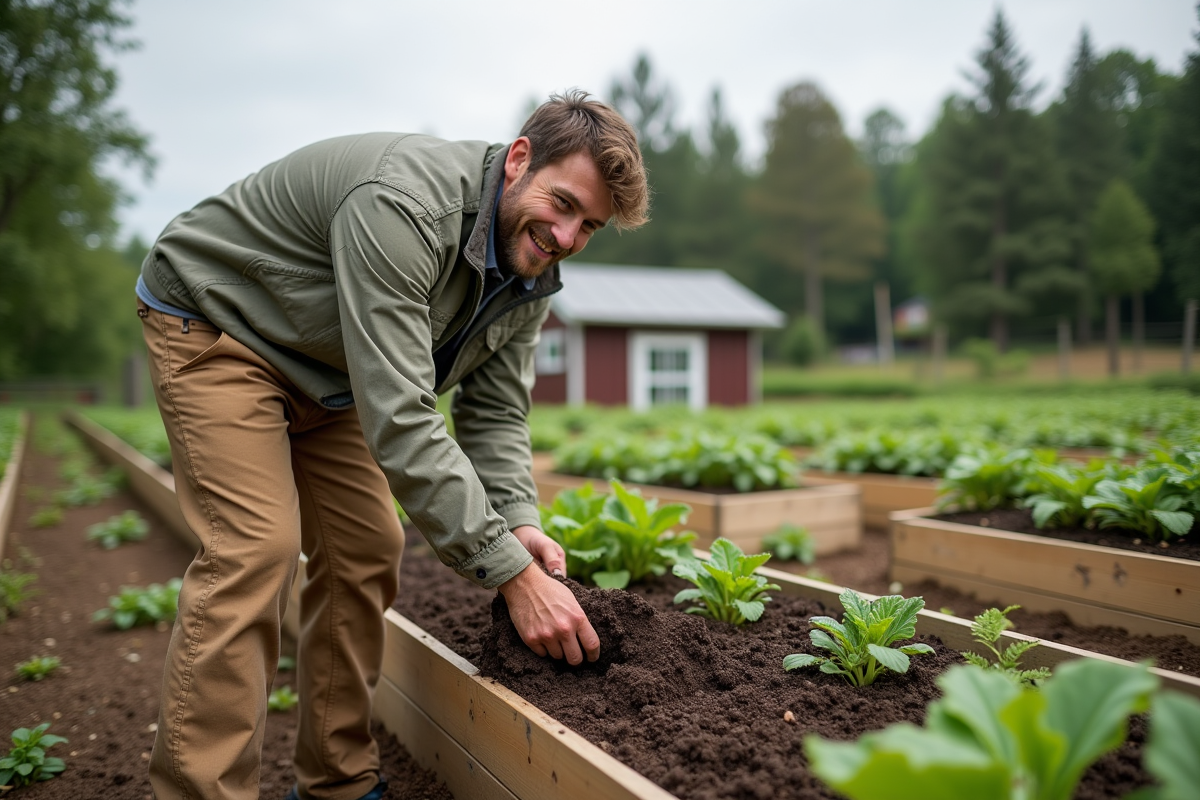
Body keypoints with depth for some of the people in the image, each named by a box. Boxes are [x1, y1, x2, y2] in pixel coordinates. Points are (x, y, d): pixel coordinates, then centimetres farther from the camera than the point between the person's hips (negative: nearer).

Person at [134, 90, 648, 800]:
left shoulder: (530, 273, -9)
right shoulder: (405, 204, -37)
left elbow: (494, 414, -7)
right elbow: (398, 420, -41)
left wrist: (519, 521, -26)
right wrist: (514, 572, -40)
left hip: (326, 374, 8)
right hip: (213, 322, -7)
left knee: (367, 549, 1)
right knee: (255, 547, -21)